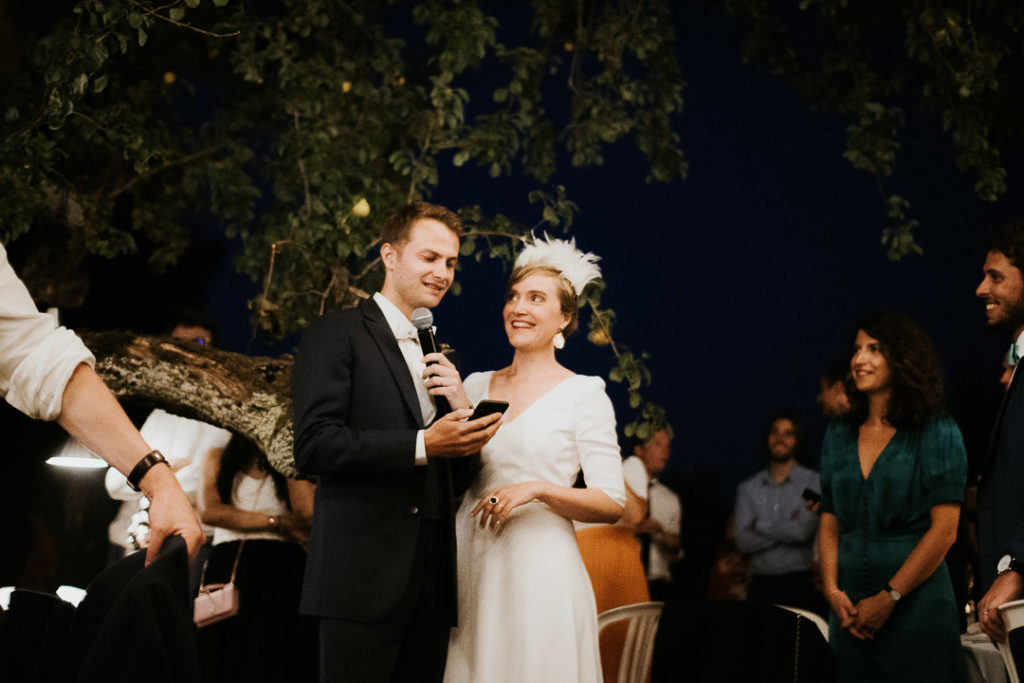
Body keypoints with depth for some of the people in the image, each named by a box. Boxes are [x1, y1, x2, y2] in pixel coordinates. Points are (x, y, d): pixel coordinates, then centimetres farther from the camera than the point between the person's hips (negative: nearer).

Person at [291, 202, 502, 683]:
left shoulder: (439, 357, 21)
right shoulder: (336, 335, 0)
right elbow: (313, 446, -13)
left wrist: (465, 409, 1)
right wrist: (422, 445, -18)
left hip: (431, 581, 7)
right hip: (364, 573, -6)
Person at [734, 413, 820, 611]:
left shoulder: (813, 482, 2)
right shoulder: (748, 488, 10)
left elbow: (803, 531, -11)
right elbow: (743, 542, 0)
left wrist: (759, 525, 1)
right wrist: (786, 530, -6)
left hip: (798, 584, -2)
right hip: (760, 585, 2)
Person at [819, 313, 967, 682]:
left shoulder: (937, 432, -4)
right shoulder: (839, 434, 12)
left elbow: (944, 530, -10)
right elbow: (830, 523, 11)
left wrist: (889, 598, -13)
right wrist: (833, 591, -3)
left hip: (917, 606, -4)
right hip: (850, 611, 4)